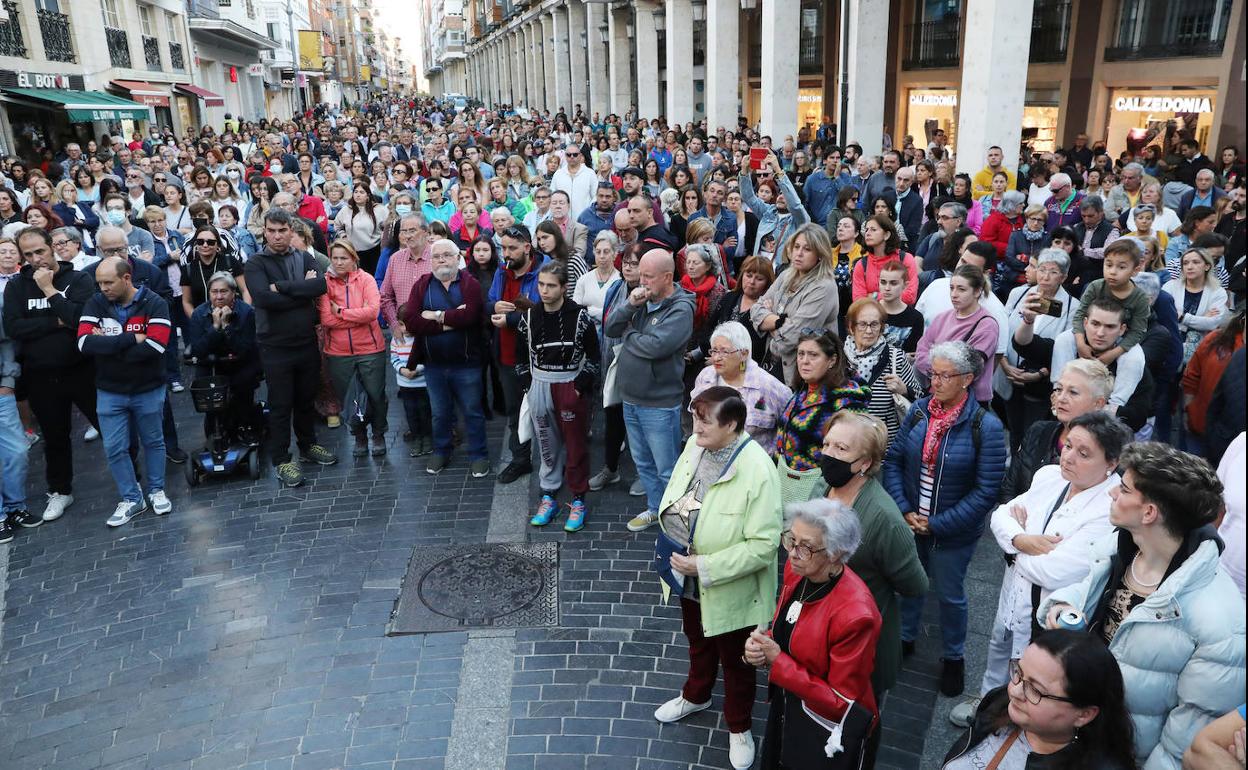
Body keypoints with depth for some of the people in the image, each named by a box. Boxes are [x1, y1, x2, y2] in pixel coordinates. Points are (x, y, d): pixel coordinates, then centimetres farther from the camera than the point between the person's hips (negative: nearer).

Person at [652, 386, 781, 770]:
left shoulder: (757, 470, -30)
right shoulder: (695, 446, -9)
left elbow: (764, 544, -28)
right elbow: (673, 496, 8)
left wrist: (706, 567, -28)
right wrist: (671, 541, -4)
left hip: (729, 590, -6)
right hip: (688, 578, 6)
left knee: (735, 661, 19)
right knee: (698, 643, 31)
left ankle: (738, 726, 44)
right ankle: (696, 696, 59)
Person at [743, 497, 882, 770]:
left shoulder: (855, 614, -34)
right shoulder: (796, 569, -12)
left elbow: (842, 701, -26)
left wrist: (777, 662, -28)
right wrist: (761, 647, -17)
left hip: (829, 731, -6)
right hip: (786, 706, 6)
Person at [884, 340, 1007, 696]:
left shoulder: (986, 426, -18)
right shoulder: (919, 411, -6)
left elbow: (986, 490, -17)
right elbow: (893, 459, -2)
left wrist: (936, 525, -17)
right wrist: (904, 510, -12)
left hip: (954, 532, -3)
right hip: (909, 522, 3)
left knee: (950, 594, 15)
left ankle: (953, 657, 39)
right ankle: (904, 637, 46)